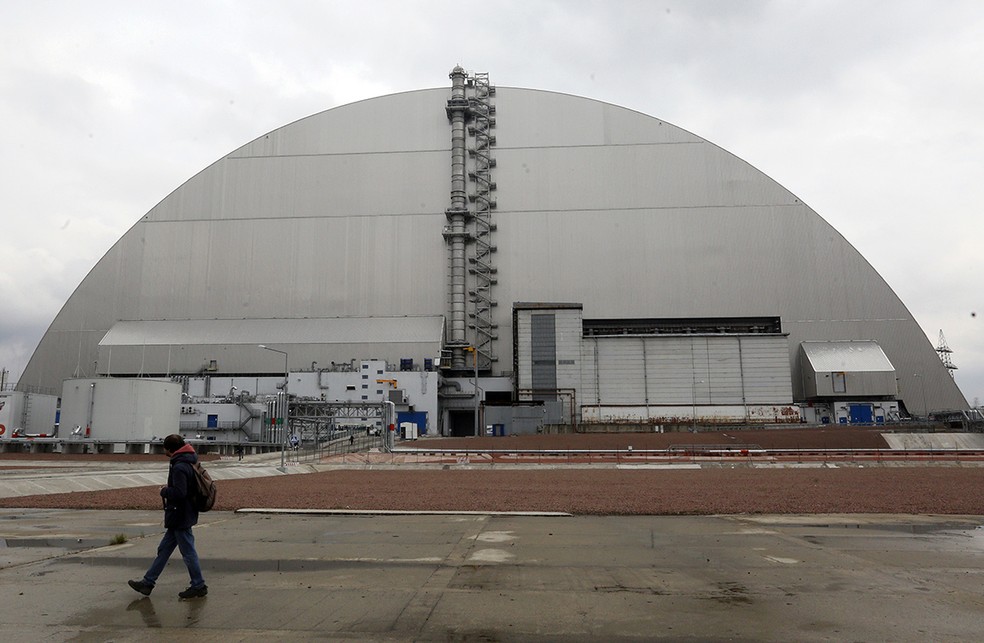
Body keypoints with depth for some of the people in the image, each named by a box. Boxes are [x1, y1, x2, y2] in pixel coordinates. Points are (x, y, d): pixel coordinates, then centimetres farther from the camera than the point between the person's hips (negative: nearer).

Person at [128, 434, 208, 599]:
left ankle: (199, 586, 11)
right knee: (164, 549, 17)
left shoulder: (179, 467, -23)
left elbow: (179, 493, -29)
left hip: (181, 517, -10)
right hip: (180, 517, 10)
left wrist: (164, 491, -11)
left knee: (188, 552, 1)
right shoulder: (189, 463, 8)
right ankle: (148, 582, 28)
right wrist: (169, 488, 8)